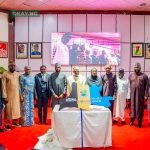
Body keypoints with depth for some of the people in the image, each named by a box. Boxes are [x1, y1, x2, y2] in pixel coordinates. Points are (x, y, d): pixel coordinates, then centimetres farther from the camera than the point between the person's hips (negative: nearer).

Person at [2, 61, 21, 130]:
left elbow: (19, 85, 8)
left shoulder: (17, 74, 5)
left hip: (16, 95, 4)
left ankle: (15, 121, 25)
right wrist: (4, 96, -14)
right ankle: (7, 124, 12)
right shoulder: (5, 74, -8)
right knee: (8, 109, 2)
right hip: (8, 95, -4)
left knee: (16, 108, 11)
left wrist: (20, 94, 5)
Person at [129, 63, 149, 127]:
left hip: (140, 94, -1)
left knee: (140, 107, 5)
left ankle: (139, 121, 15)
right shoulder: (131, 75, 8)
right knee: (132, 106, 6)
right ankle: (132, 120, 17)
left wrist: (146, 95, -7)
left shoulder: (144, 76, 1)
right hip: (132, 94, 2)